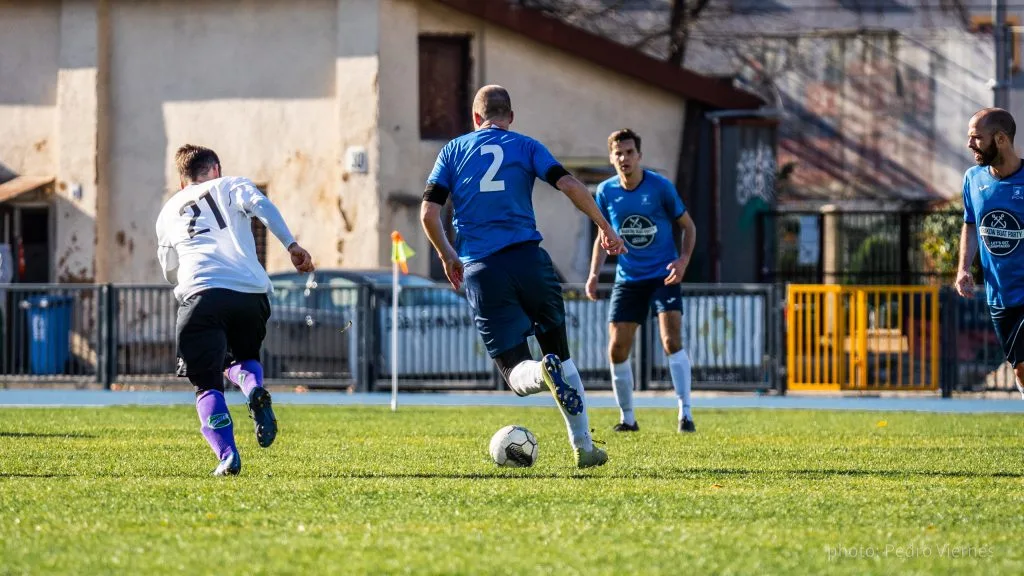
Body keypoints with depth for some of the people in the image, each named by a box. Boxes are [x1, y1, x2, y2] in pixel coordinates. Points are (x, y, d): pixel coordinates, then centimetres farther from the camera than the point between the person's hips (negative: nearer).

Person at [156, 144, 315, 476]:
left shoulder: (169, 211, 28)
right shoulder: (230, 187, 23)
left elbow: (170, 271, 34)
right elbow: (261, 206, 1)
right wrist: (292, 246, -4)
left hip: (200, 294, -1)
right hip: (251, 292, 1)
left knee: (207, 386, 5)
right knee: (244, 358, 25)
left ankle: (227, 455, -18)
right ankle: (254, 389, -11)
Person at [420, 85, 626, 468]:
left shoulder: (453, 151, 13)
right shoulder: (525, 147, 10)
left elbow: (428, 212, 5)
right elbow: (570, 186, -4)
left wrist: (447, 256, 20)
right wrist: (605, 228, 6)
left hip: (481, 271, 0)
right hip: (528, 259, 0)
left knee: (516, 373, 1)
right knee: (561, 354, 16)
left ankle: (545, 375, -35)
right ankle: (583, 448, 10)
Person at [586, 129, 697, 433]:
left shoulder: (660, 186, -10)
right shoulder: (606, 192, -1)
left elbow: (688, 226, 2)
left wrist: (683, 260, -14)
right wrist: (594, 274, 1)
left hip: (664, 276, -3)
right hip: (628, 279, 3)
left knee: (672, 341, -19)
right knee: (617, 349, -2)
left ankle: (685, 413, -14)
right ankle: (627, 418, 15)